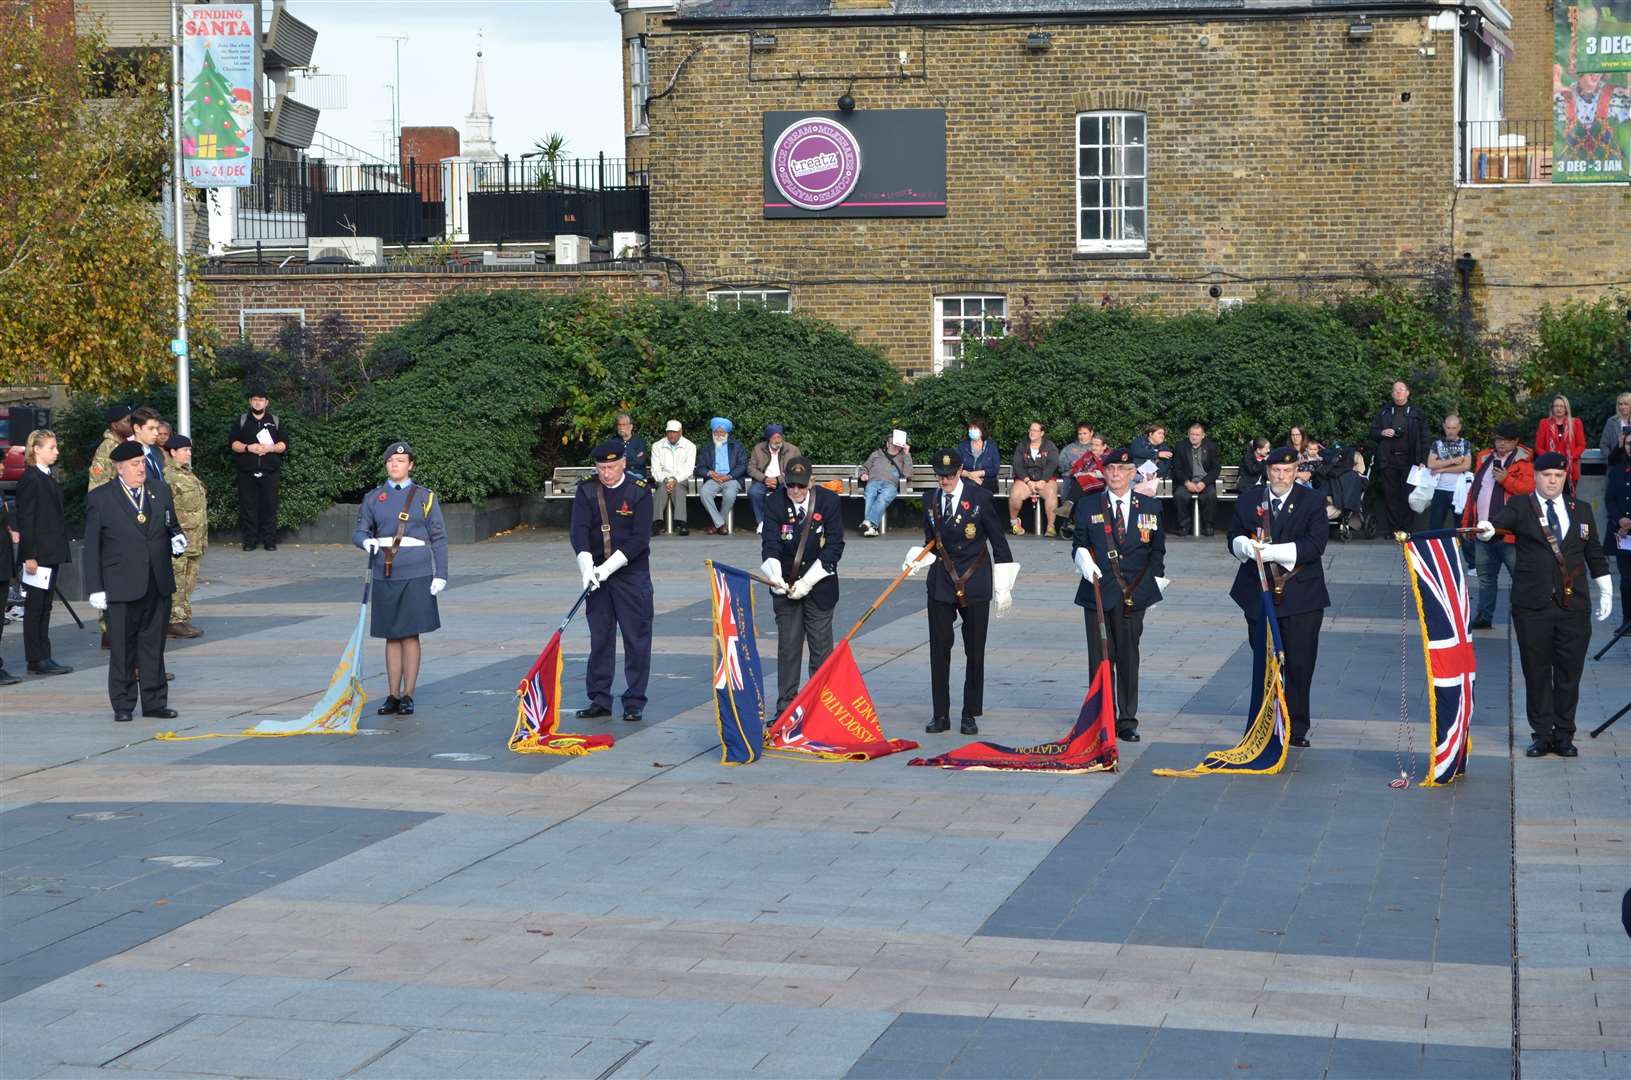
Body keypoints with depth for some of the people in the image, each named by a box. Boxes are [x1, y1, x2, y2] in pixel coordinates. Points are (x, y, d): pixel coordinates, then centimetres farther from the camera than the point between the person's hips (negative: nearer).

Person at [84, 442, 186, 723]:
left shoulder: (161, 491, 10)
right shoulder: (100, 499, -3)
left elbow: (172, 527, 21)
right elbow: (92, 548, -3)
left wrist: (178, 540, -4)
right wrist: (95, 589, -7)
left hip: (159, 585, 4)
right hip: (121, 587, -4)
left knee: (154, 646, 10)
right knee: (123, 650, 2)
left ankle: (154, 702, 18)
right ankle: (123, 705, 12)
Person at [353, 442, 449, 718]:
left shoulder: (425, 497, 3)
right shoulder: (373, 498, 9)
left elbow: (439, 538, 2)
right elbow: (359, 531, 9)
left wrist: (441, 575, -4)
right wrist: (366, 541, -15)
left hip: (416, 575, -3)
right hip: (384, 576, 3)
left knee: (410, 635, -2)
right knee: (391, 636, 6)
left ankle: (407, 696, 3)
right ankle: (393, 696, 11)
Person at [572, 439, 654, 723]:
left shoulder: (639, 491, -7)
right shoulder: (586, 491, 1)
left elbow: (640, 538, -13)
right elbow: (579, 531, -8)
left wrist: (609, 567, -19)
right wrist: (587, 567, -23)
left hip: (632, 574, -3)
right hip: (596, 574, 3)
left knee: (637, 639, -1)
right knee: (599, 639, 8)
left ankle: (635, 702, 5)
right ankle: (599, 699, 15)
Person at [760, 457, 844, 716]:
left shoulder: (828, 501, -8)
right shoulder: (774, 503, -7)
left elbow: (834, 546, -10)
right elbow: (769, 544, -14)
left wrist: (807, 583, -17)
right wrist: (775, 577, -33)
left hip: (819, 585, -1)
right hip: (786, 586, 1)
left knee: (821, 647, 3)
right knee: (788, 647, 3)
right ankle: (786, 708, 9)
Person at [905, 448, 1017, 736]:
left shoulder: (980, 498, -7)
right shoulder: (930, 500, 5)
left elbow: (998, 543, -3)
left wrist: (1003, 588, -4)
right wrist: (914, 561, -6)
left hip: (975, 584, -3)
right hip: (941, 584, 3)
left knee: (975, 652, 3)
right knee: (939, 649, 1)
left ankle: (970, 714, 12)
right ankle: (941, 715, 8)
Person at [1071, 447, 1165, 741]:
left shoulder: (1150, 507, 8)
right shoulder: (1087, 507, 7)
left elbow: (1157, 551, 13)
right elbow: (1078, 546, 10)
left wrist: (1154, 586, 8)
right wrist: (1083, 559, -11)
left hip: (1134, 595, 0)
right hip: (1098, 592, 0)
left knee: (1129, 658, 2)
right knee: (1100, 658, 0)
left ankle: (1128, 721, 9)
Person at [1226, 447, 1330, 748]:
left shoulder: (1312, 502, -2)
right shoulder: (1248, 501, 7)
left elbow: (1315, 545, -13)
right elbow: (1234, 537, 11)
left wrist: (1274, 551, -24)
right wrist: (1245, 545, -14)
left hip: (1300, 597, -2)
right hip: (1259, 594, 2)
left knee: (1299, 665, 1)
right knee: (1263, 663, 6)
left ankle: (1296, 728, 12)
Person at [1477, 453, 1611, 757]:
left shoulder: (1581, 510, 12)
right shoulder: (1520, 508, 1)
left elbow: (1594, 553, 18)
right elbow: (1501, 520, -20)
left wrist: (1606, 591, 18)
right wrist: (1486, 528, -43)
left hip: (1574, 605, 2)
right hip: (1532, 606, -2)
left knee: (1569, 673, 4)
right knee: (1537, 673, 3)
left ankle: (1564, 735, 14)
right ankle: (1542, 735, 13)